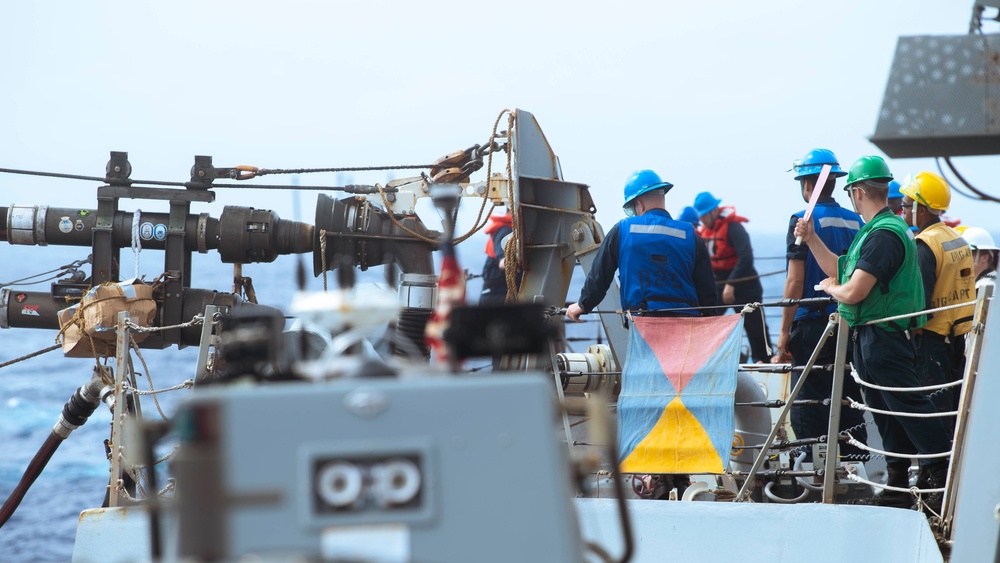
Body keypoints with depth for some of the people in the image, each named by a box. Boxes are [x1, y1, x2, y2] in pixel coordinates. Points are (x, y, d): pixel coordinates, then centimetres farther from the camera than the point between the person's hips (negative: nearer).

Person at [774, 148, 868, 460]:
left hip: (812, 324, -5)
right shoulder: (855, 222, 8)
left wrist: (784, 333, -8)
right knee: (849, 404, 11)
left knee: (809, 410, -1)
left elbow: (795, 282, -12)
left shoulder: (804, 221, -9)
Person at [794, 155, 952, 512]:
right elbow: (840, 271, 22)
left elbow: (852, 292, -24)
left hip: (884, 336, -11)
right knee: (884, 410, 12)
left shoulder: (884, 234, -18)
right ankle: (898, 488, 17)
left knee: (908, 406, -10)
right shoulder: (873, 231, 17)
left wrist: (831, 288, -2)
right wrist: (811, 239, 16)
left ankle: (944, 479, -8)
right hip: (868, 337, 11)